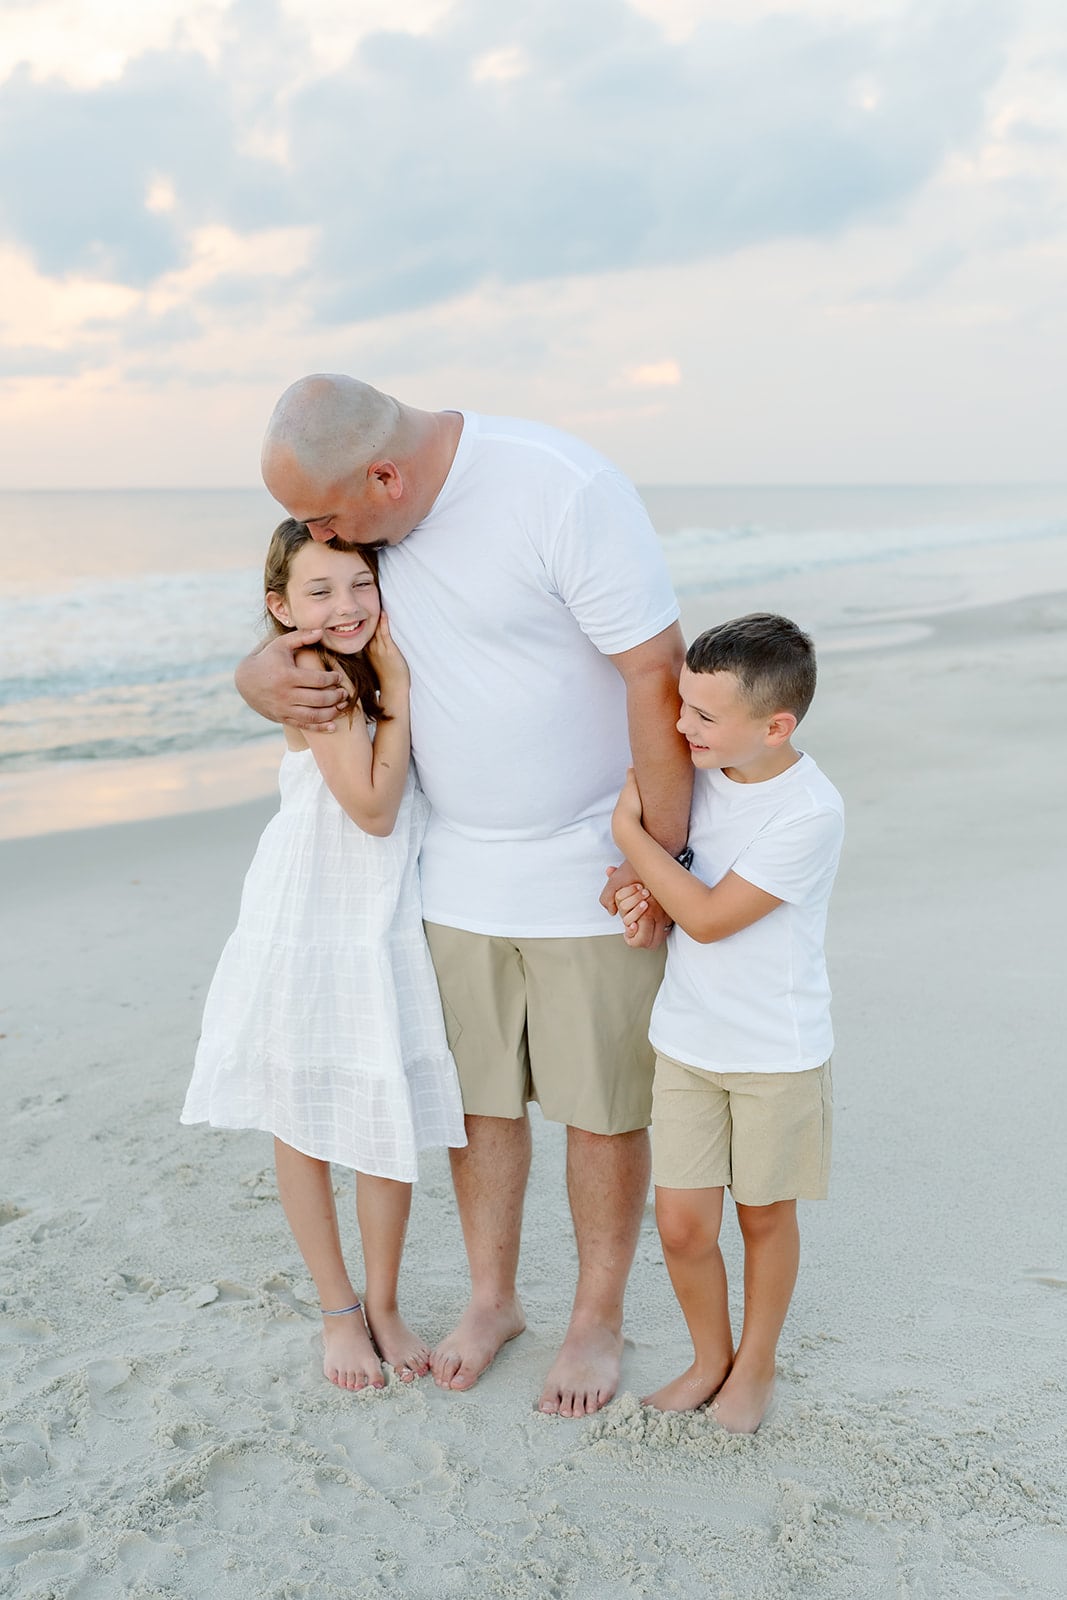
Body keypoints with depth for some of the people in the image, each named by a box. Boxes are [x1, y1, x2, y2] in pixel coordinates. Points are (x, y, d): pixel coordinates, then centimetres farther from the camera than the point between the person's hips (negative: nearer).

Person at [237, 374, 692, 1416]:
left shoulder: (565, 491, -23)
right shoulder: (354, 510, -3)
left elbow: (658, 674, -21)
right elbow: (301, 618, 10)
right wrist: (259, 678, -15)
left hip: (592, 872, -5)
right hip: (458, 871, 5)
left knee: (601, 1106, 9)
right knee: (476, 1094, 15)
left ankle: (598, 1317, 30)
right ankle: (492, 1298, 36)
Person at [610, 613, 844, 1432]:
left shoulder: (810, 811, -23)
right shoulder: (699, 771, -4)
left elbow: (709, 916, -23)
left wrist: (630, 828, -18)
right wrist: (641, 890, -9)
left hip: (777, 1053, -5)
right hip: (686, 1038, 5)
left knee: (764, 1214, 15)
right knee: (682, 1224, 7)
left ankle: (756, 1363, 38)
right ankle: (709, 1359, 33)